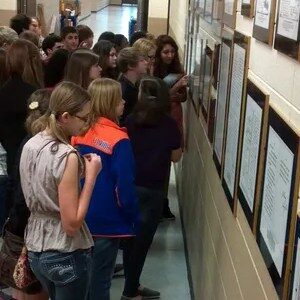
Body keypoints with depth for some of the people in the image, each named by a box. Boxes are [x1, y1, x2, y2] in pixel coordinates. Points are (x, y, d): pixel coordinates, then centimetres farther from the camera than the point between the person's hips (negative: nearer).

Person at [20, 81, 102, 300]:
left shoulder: (30, 145, 1)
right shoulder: (67, 156, -24)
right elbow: (72, 224, -23)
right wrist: (91, 175, -19)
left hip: (35, 249, 8)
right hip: (66, 255, -8)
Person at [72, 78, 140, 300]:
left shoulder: (80, 133, 0)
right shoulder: (119, 140, -19)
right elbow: (124, 186, -18)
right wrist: (134, 219, -4)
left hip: (81, 218, 6)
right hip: (106, 222, -6)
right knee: (99, 280, 8)